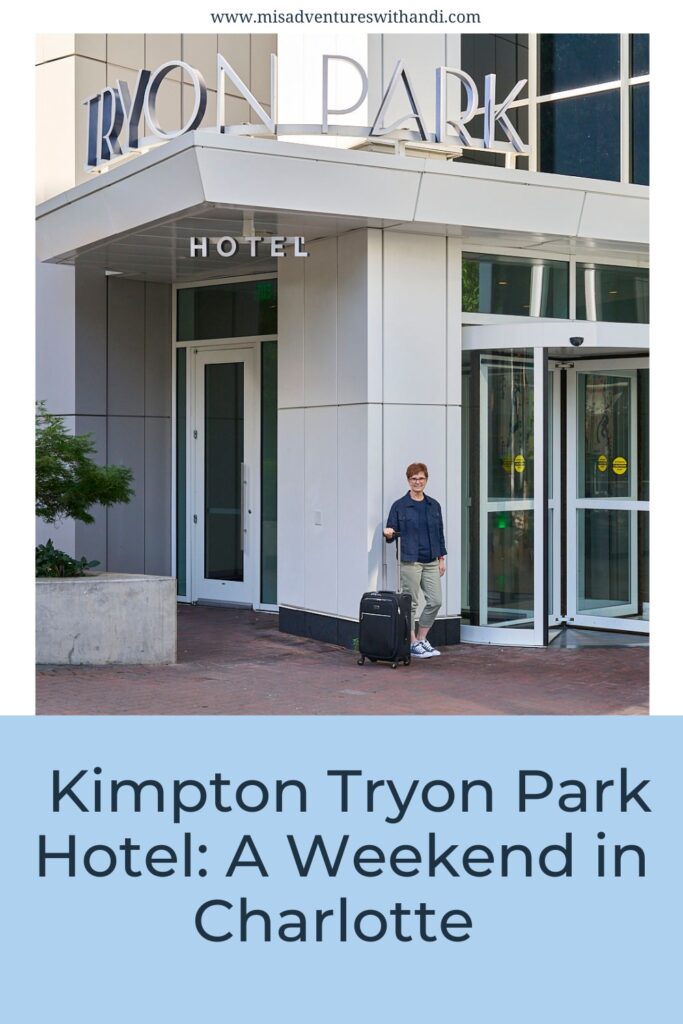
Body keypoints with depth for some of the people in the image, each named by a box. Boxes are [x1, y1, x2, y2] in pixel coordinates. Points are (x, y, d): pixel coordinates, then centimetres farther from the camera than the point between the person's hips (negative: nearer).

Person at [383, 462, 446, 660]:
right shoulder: (399, 506, -2)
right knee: (410, 603, -1)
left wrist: (442, 558, 12)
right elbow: (391, 531, -1)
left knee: (435, 601, 2)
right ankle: (413, 644, 9)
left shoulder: (434, 505, 11)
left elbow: (440, 533, 16)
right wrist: (389, 534, -24)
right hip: (410, 561, -5)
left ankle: (422, 639, 18)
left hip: (431, 561, 5)